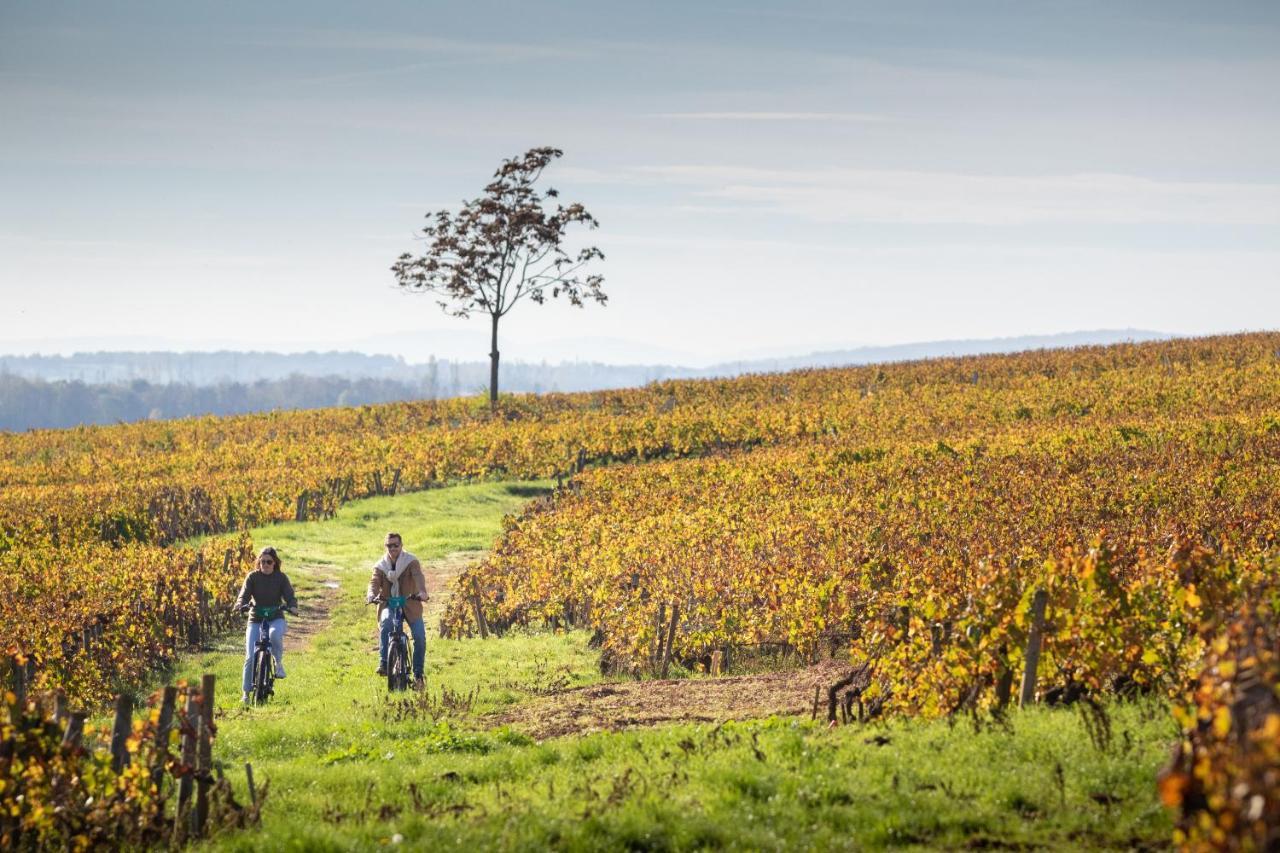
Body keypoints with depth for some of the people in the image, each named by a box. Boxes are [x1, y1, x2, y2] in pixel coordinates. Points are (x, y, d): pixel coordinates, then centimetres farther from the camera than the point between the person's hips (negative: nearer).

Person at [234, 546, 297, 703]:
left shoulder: (281, 578, 1)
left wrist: (292, 606, -30)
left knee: (275, 634, -38)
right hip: (255, 619, 1)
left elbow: (289, 595, -7)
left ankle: (278, 663, -13)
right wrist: (240, 604, -33)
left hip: (276, 618, -1)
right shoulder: (252, 577, 0)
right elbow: (244, 594, -10)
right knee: (250, 657, -9)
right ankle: (246, 692, 3)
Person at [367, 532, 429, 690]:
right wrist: (372, 595, -36)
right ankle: (383, 663, -31)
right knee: (386, 623, -33)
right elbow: (374, 582, -12)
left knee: (420, 636, -16)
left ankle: (418, 674, -1)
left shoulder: (411, 562, -5)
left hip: (410, 605, -1)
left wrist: (422, 591, -44)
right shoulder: (380, 566, 3)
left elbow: (418, 576, -23)